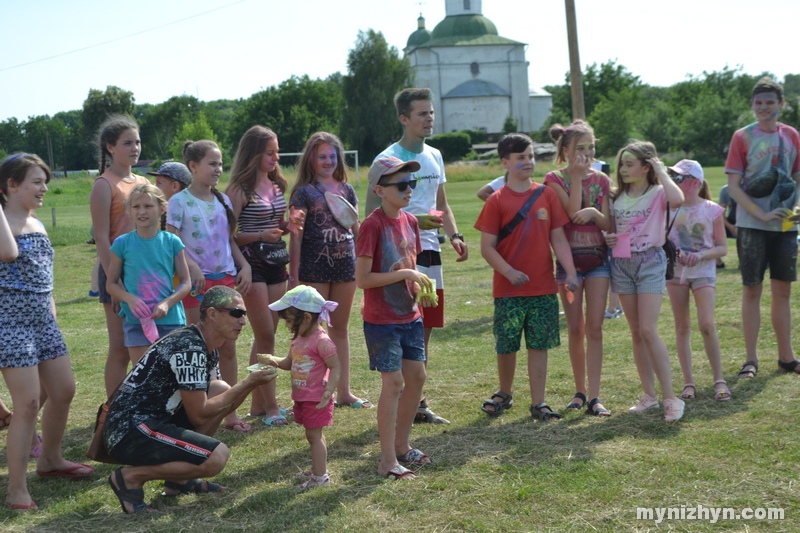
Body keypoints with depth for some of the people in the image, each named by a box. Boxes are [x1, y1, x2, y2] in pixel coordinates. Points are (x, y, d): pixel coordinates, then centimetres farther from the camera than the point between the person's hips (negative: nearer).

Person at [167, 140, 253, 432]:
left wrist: (244, 265, 4)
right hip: (197, 282, -5)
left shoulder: (223, 200, 12)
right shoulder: (179, 202, -5)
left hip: (226, 278, 5)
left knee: (228, 347, 7)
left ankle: (230, 412, 15)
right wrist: (192, 267, -25)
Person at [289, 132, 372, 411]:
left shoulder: (347, 190, 11)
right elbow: (295, 235, -6)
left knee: (340, 328, 12)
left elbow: (357, 229, 16)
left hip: (345, 265, 5)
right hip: (314, 268, -4)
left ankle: (344, 392, 19)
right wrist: (293, 275, -10)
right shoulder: (304, 192, -3)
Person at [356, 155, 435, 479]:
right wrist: (405, 274, -21)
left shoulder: (410, 222, 6)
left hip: (409, 315, 8)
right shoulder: (373, 225, -17)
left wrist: (419, 286, -4)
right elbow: (362, 279, -20)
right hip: (382, 319, -8)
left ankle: (402, 445, 28)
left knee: (416, 377, 11)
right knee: (394, 382, -6)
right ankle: (388, 461, 3)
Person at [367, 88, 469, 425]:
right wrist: (415, 222, -21)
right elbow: (373, 213, -11)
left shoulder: (434, 156, 15)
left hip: (430, 253, 7)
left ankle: (417, 403, 21)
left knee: (425, 328, 11)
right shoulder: (388, 159, -8)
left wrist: (454, 235, 7)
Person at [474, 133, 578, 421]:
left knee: (539, 345, 6)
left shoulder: (547, 194, 4)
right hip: (508, 289, -2)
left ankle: (538, 402, 15)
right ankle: (504, 393, 30)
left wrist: (570, 272, -6)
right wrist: (509, 272, -19)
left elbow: (558, 239, 5)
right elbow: (487, 247, -5)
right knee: (505, 345, 6)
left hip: (543, 288, 2)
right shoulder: (497, 200, -3)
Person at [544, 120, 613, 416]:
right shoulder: (555, 179, -3)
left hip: (598, 258, 2)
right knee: (575, 329, 4)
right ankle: (580, 391, 18)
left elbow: (609, 224, 1)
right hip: (569, 259, -1)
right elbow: (572, 212, -17)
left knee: (594, 328, -4)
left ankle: (594, 397, -3)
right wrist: (577, 176, -16)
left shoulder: (601, 180, 6)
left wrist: (594, 212, -19)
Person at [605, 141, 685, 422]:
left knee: (648, 331, -14)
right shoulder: (618, 197, 12)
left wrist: (661, 171, -15)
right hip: (621, 263, 6)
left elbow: (678, 200, -29)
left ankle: (671, 397, -8)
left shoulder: (657, 193, -5)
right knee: (636, 333, 7)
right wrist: (608, 238, -1)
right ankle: (649, 395, 14)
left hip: (650, 261, -6)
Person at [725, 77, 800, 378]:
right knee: (752, 289, 1)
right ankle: (751, 359, 8)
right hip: (752, 225, -3)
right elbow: (733, 186, -7)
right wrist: (762, 215, -15)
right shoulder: (743, 137, -4)